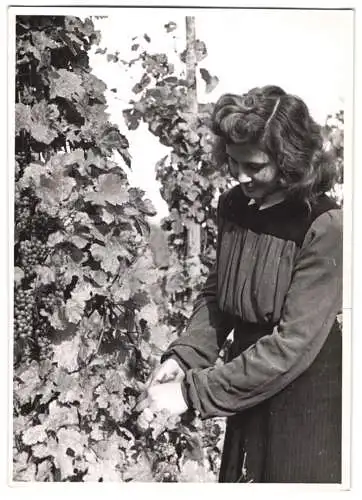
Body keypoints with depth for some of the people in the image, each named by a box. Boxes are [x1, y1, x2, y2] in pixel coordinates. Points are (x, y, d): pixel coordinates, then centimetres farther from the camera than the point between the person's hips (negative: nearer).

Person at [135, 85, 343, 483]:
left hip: (306, 411, -5)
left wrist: (195, 390, -24)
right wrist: (183, 356, -9)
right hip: (249, 394, 5)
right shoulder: (233, 206, -4)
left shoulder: (325, 228, -22)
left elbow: (294, 343, -25)